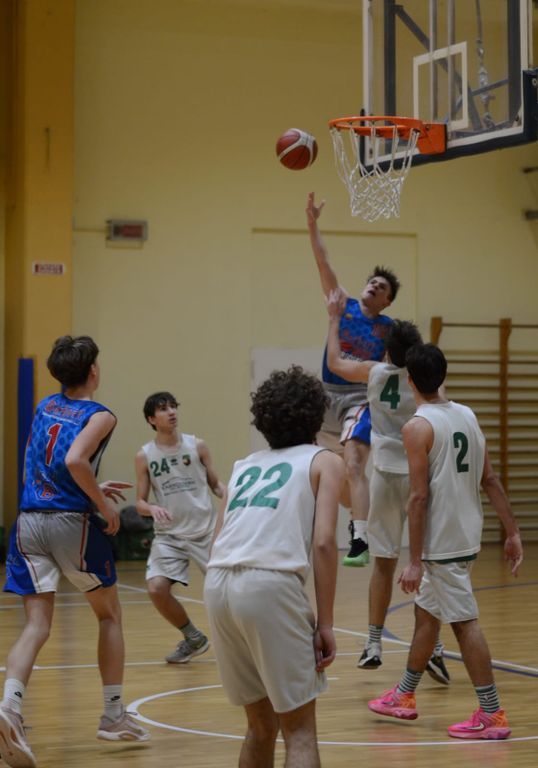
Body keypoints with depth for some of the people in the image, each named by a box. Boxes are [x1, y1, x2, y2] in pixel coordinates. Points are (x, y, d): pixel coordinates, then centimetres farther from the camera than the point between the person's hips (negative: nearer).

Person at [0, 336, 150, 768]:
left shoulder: (45, 407, 17)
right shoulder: (99, 416, -3)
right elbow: (75, 460, -21)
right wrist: (104, 504, -10)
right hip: (72, 521, -5)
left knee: (37, 624, -1)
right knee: (109, 615, 15)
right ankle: (114, 716, 19)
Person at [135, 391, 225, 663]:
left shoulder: (197, 446, -1)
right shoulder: (144, 456, -2)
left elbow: (215, 484, 7)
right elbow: (140, 503, 1)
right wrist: (152, 509, -22)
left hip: (205, 531, 0)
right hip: (168, 536, 0)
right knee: (157, 589, -16)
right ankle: (193, 638, 9)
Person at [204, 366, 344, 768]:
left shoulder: (245, 465, 27)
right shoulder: (325, 461, 13)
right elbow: (323, 542, -2)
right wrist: (325, 623, -1)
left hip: (217, 584, 5)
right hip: (270, 584, -5)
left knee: (261, 726, 20)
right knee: (300, 730, 1)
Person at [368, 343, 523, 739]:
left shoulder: (418, 427, -14)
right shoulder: (467, 415, 8)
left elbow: (419, 497, -18)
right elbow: (491, 480, 8)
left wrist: (415, 560, -16)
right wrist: (513, 532, 10)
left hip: (441, 542, -8)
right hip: (466, 535, 8)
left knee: (465, 622, -4)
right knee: (426, 613, 20)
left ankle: (492, 715, -2)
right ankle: (404, 696, 33)